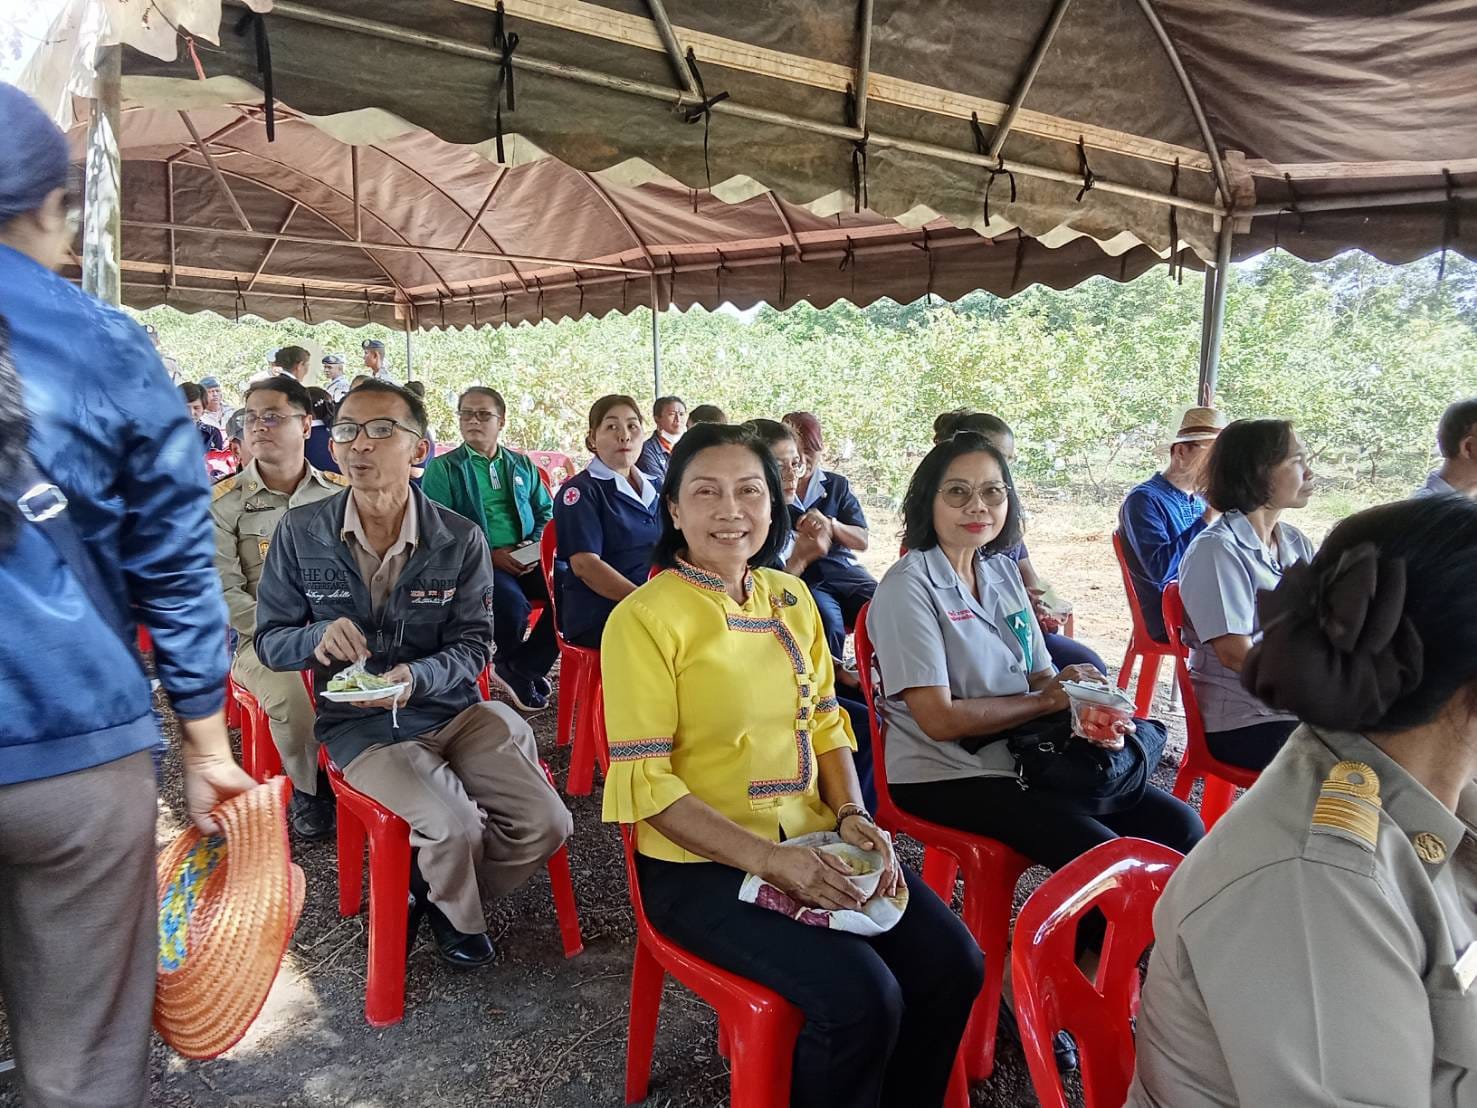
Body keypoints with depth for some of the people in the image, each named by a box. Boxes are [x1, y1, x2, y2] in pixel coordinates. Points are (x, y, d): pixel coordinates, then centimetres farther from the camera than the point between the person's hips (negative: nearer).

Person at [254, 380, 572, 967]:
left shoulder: (461, 539, -6)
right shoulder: (300, 533, -6)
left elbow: (473, 643, -5)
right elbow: (270, 639, 1)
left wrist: (415, 676, -25)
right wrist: (318, 638, -22)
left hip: (453, 705, 2)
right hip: (360, 724, -2)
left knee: (544, 825, -12)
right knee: (455, 827, -25)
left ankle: (428, 890, 19)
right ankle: (459, 918, 14)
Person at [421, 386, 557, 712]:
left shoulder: (523, 465, 20)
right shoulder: (442, 468, 6)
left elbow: (546, 512, 19)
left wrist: (536, 544, -3)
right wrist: (491, 554, -14)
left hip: (526, 560, 4)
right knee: (512, 602, -34)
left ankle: (520, 668, -3)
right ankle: (512, 665, 2)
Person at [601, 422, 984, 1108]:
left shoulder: (791, 597, 7)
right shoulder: (645, 617, -13)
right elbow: (643, 781, -15)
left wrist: (852, 814, -4)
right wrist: (765, 858, -22)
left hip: (809, 841, 6)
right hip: (702, 865, -6)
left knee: (952, 964, -6)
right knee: (862, 996, -22)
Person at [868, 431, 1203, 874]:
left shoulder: (1003, 571, 9)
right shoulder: (908, 586, -14)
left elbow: (1040, 677, 11)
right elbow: (939, 718, -18)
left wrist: (1067, 684, -13)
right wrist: (1046, 701, -10)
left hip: (1025, 758, 7)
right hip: (946, 779, -7)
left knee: (1179, 825, 0)